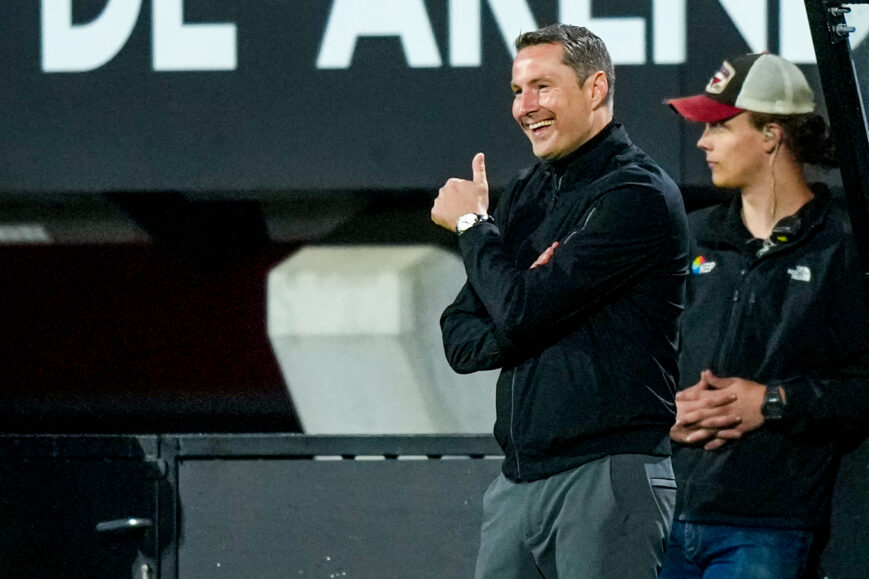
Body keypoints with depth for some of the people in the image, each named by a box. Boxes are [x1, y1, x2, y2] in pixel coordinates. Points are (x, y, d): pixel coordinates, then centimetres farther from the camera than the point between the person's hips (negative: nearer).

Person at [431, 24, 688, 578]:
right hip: (519, 478, 8)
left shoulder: (638, 195, -8)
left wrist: (472, 224, 1)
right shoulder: (526, 194, 17)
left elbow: (522, 308, -16)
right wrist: (521, 323, -8)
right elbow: (461, 339, 14)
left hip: (608, 474, -8)